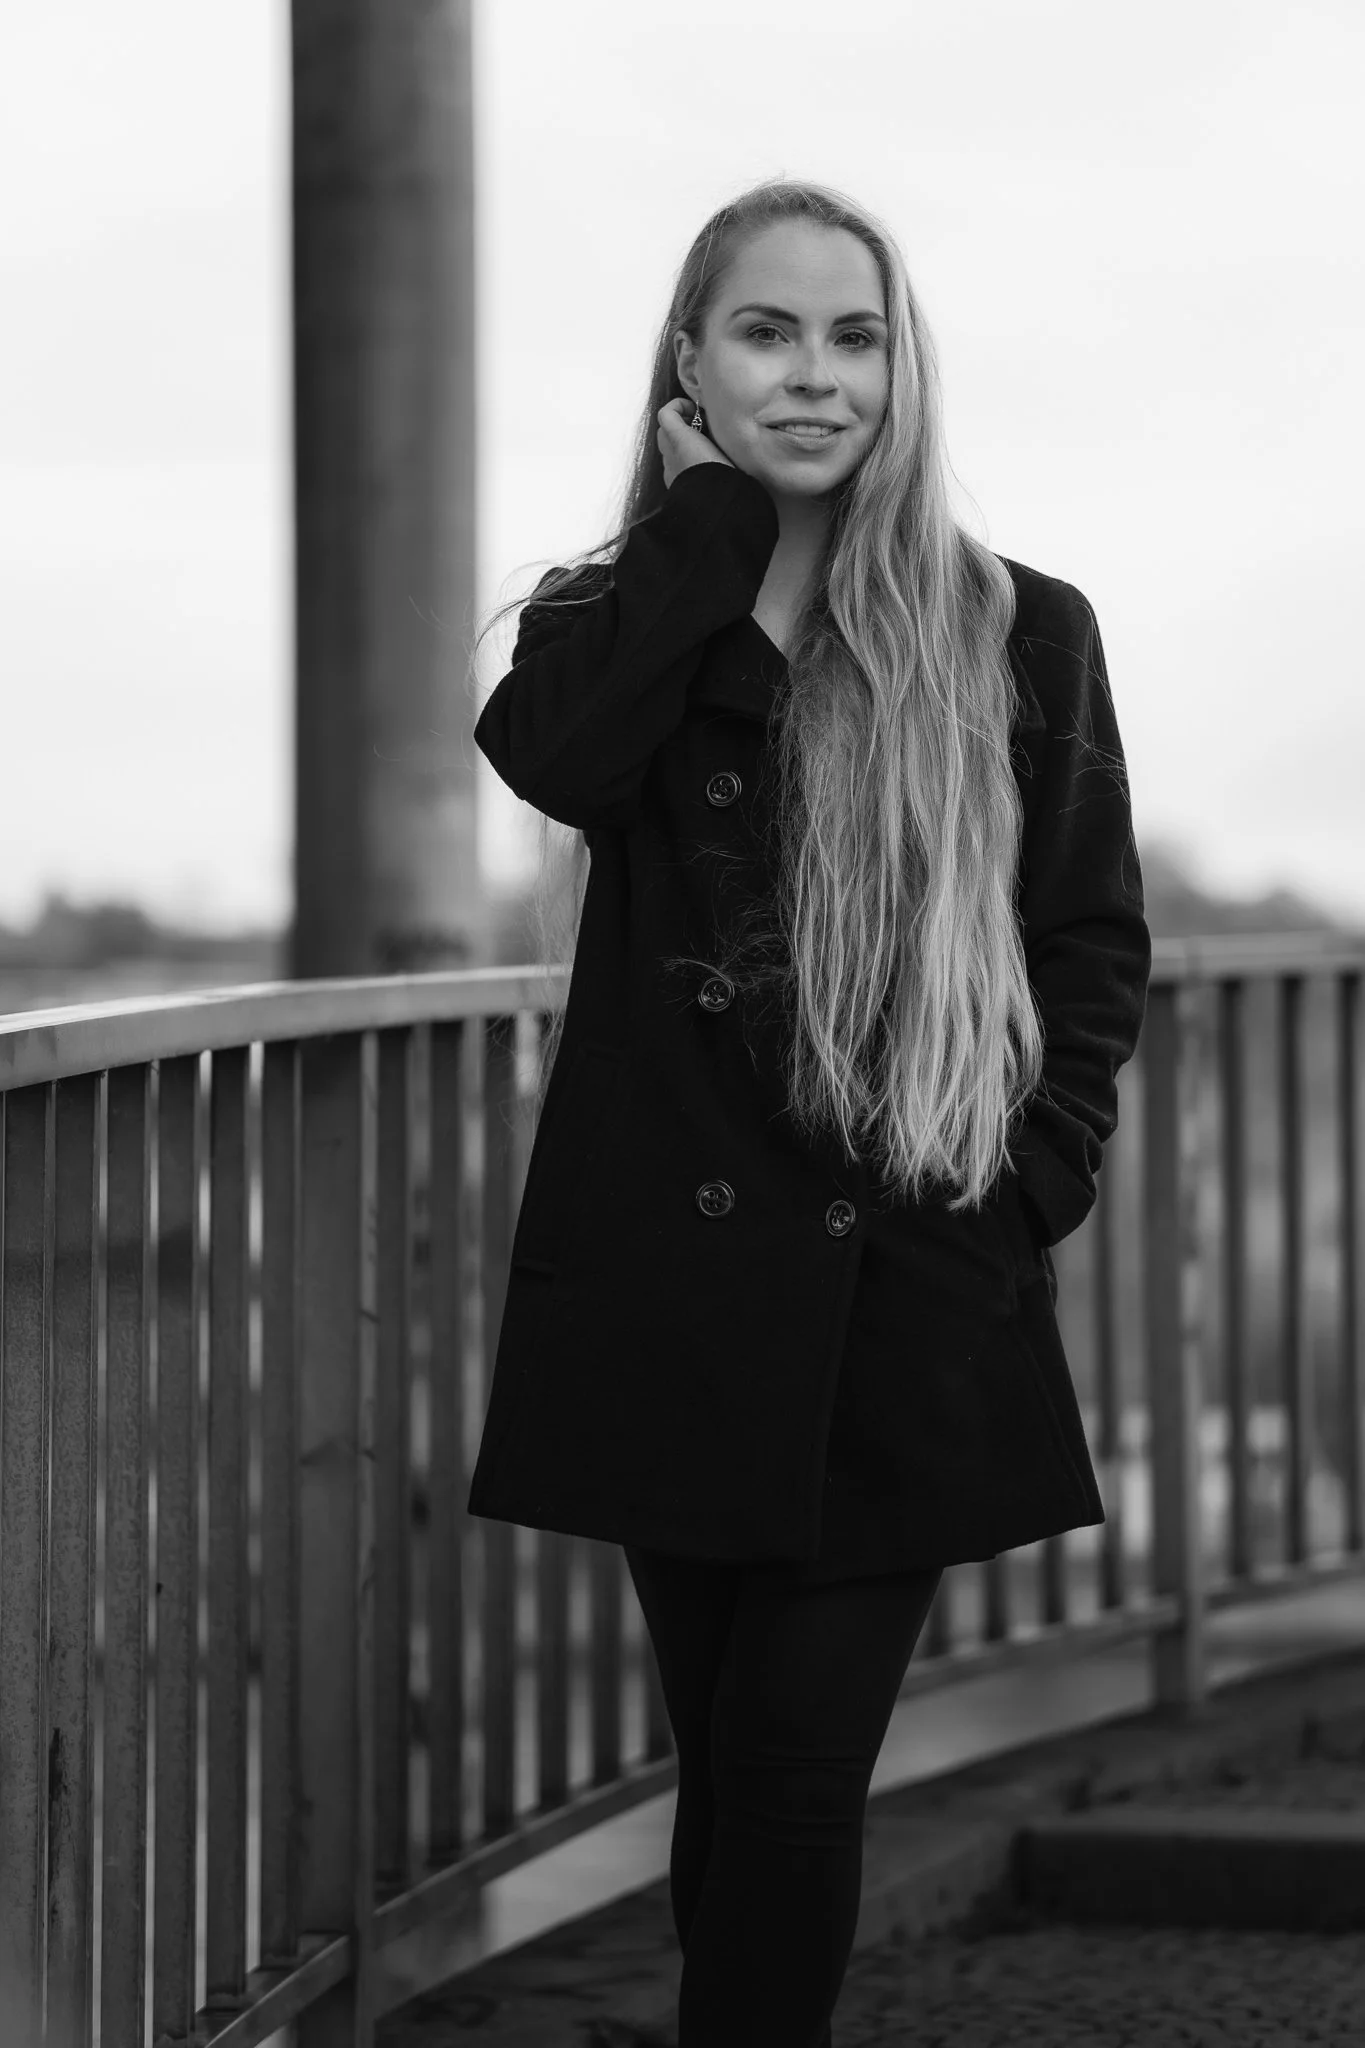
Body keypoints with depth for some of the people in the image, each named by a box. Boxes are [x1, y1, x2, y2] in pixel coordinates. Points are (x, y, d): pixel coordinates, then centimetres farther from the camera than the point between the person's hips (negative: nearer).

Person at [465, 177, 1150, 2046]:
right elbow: (556, 758, -17)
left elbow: (1096, 944, 8)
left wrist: (1024, 1185, -5)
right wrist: (716, 521, -8)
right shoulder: (621, 619, 7)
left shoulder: (1021, 636, 4)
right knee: (733, 1767, 9)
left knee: (795, 1769, -6)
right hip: (676, 1279, 2)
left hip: (908, 1310, -2)